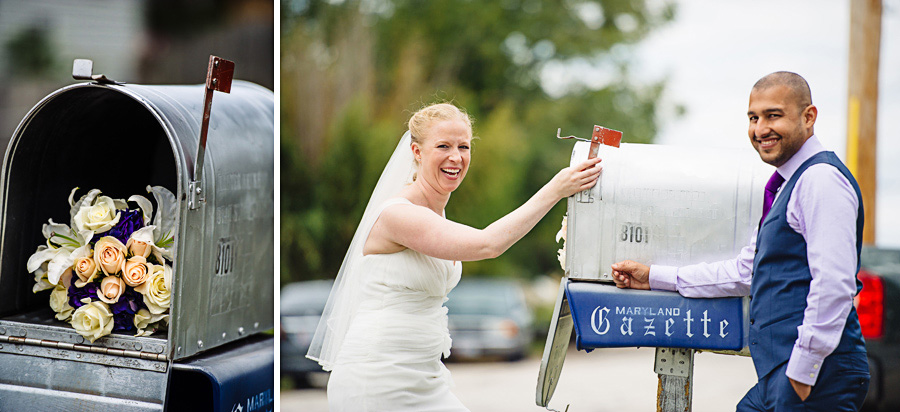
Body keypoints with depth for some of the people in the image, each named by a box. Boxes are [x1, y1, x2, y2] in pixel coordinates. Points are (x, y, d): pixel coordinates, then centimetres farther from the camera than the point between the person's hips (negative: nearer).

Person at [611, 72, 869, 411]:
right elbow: (745, 272, 23)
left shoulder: (822, 179, -13)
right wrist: (653, 278, 22)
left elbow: (833, 285, -21)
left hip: (817, 380, -9)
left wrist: (802, 371, -20)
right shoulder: (788, 185, 20)